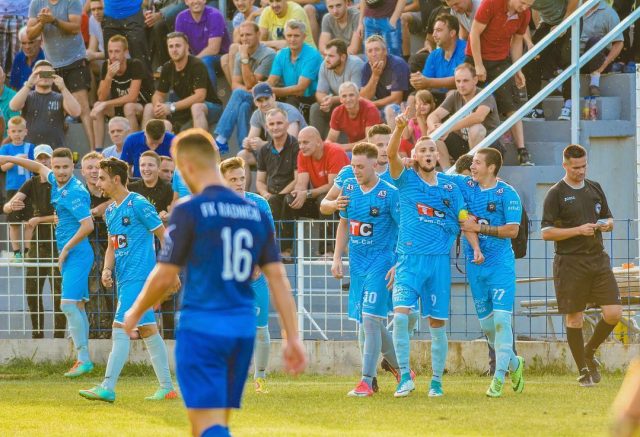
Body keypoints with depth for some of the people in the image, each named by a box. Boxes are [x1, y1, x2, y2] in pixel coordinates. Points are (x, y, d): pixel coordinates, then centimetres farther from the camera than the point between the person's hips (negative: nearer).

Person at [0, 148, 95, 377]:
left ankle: (84, 359, -17)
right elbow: (40, 168, 30)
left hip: (77, 253, -10)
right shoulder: (56, 182, 9)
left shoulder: (75, 192, -18)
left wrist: (66, 248, -15)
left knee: (68, 304, -17)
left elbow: (88, 225, -24)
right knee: (77, 306, 11)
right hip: (68, 254, 10)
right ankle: (83, 357, 15)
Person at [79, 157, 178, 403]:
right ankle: (167, 387, 15)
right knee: (147, 329, 11)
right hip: (123, 279, 9)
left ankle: (108, 388, -18)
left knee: (120, 328, -15)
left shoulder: (138, 204, -11)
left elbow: (164, 236, -7)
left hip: (138, 277, -9)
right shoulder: (110, 211, 15)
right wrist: (107, 269, 3)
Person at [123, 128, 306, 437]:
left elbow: (164, 277, -5)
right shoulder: (256, 214, 9)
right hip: (244, 330, 6)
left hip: (202, 328, -6)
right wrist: (293, 338, 7)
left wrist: (135, 313, 12)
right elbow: (277, 278, 6)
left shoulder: (189, 211, -7)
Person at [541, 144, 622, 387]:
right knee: (574, 318, -1)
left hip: (598, 258, 5)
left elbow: (609, 219, 22)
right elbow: (546, 233, -8)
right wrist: (578, 230, -16)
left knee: (614, 313, -5)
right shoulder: (556, 194, -3)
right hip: (570, 263, -5)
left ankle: (590, 351, 19)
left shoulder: (594, 188, 13)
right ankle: (583, 371, 10)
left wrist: (607, 224, -2)